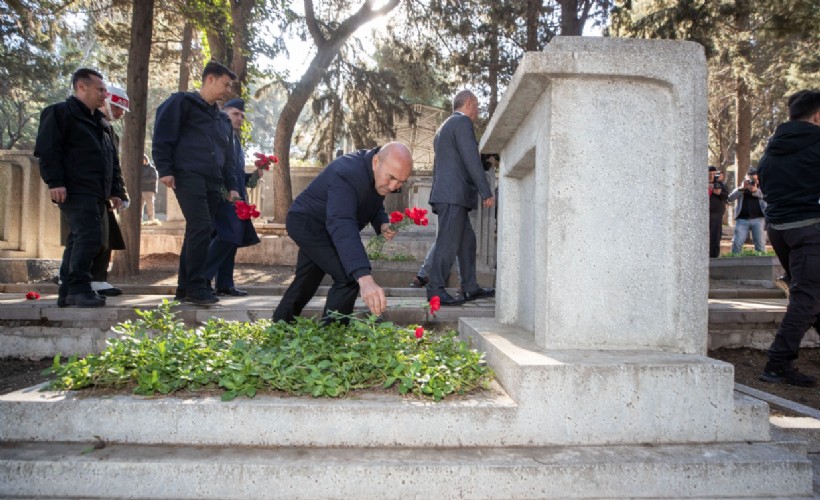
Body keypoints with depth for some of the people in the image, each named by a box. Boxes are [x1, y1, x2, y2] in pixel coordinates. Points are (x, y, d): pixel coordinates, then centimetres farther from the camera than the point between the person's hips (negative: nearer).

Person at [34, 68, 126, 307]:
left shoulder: (99, 122, 25)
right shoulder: (60, 113, -1)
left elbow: (112, 160, 26)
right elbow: (47, 149, -11)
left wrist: (115, 190, 20)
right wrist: (55, 182, -19)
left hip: (96, 193, 9)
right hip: (77, 191, -9)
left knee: (79, 239, 10)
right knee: (89, 237, -18)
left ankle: (67, 291, 16)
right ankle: (78, 288, -14)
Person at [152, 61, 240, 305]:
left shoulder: (223, 119, 25)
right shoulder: (182, 102, 4)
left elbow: (228, 156, 25)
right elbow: (162, 136, -4)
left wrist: (231, 186, 15)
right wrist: (165, 170, -12)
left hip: (213, 182, 7)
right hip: (188, 175, -7)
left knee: (197, 232, 7)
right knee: (200, 228, -18)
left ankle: (185, 287, 14)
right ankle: (196, 287, -12)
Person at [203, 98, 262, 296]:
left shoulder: (236, 141, 23)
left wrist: (254, 175, 9)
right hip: (221, 196, -9)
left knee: (230, 239, 7)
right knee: (228, 236, -18)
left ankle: (225, 284, 11)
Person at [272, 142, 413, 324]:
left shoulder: (381, 175, -9)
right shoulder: (347, 174, -37)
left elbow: (374, 204, 10)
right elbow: (341, 225, -51)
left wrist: (382, 223, -15)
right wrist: (364, 277, -63)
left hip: (324, 227, 9)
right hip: (308, 223, -9)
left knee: (306, 282, 19)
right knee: (349, 277, -20)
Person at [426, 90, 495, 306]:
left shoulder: (444, 127, 26)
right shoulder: (462, 122, -4)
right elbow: (472, 159, -13)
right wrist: (486, 192, -14)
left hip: (446, 194, 10)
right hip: (455, 193, -10)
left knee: (467, 240, 12)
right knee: (448, 241, -9)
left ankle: (470, 287, 16)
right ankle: (435, 290, -8)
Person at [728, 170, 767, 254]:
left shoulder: (760, 189, 16)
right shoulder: (741, 189, 17)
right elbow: (730, 198, -1)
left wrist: (755, 190, -20)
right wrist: (742, 188, -12)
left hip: (757, 219, 0)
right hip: (742, 219, 0)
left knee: (760, 243, -2)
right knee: (737, 243, -8)